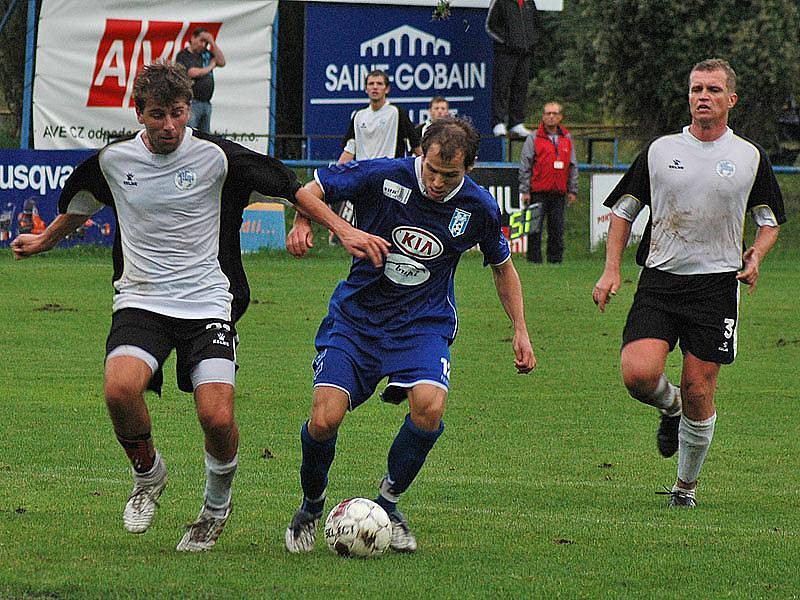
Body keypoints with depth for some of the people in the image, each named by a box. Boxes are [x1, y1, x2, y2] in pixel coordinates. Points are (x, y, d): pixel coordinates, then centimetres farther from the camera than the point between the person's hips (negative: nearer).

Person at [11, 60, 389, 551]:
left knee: (218, 418, -19)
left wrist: (344, 230, -6)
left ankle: (218, 501, 15)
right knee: (120, 389, -28)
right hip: (141, 302, 2)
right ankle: (148, 474, 3)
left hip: (207, 303, -2)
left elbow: (291, 187, 2)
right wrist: (44, 241, 40)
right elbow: (81, 204, 25)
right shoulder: (114, 159, 2)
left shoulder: (216, 157, -6)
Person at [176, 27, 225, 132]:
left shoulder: (206, 54, 16)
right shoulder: (183, 55, -3)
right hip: (191, 103, -7)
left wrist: (212, 43, 1)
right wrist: (210, 67, 0)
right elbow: (193, 73, -15)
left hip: (206, 103, 7)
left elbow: (221, 62, 5)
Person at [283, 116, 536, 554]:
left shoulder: (478, 208, -6)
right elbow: (312, 189, 0)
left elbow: (502, 266, 14)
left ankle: (387, 504, -2)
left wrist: (520, 331, 11)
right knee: (324, 420, -17)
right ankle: (311, 507, 15)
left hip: (424, 324, 1)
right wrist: (301, 223, -21)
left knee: (429, 406, -28)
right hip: (356, 317, -1)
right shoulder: (383, 176, -14)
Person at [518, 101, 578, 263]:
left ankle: (555, 259, 12)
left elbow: (573, 166, 16)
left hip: (559, 193, 3)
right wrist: (525, 190, -6)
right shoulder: (534, 138, 0)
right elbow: (525, 166, -1)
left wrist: (573, 190, 10)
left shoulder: (567, 138, 12)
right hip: (538, 192, -3)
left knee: (557, 230, 5)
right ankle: (534, 258, 1)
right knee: (535, 228, -4)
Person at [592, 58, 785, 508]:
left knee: (699, 394, -2)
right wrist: (612, 270, 3)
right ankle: (671, 407, 18)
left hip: (716, 284, -1)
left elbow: (770, 218, 17)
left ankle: (687, 484, 18)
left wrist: (755, 256, -3)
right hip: (659, 281, 1)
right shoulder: (660, 151, 6)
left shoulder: (750, 157, 5)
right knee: (638, 373, -18)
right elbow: (623, 209, 14)